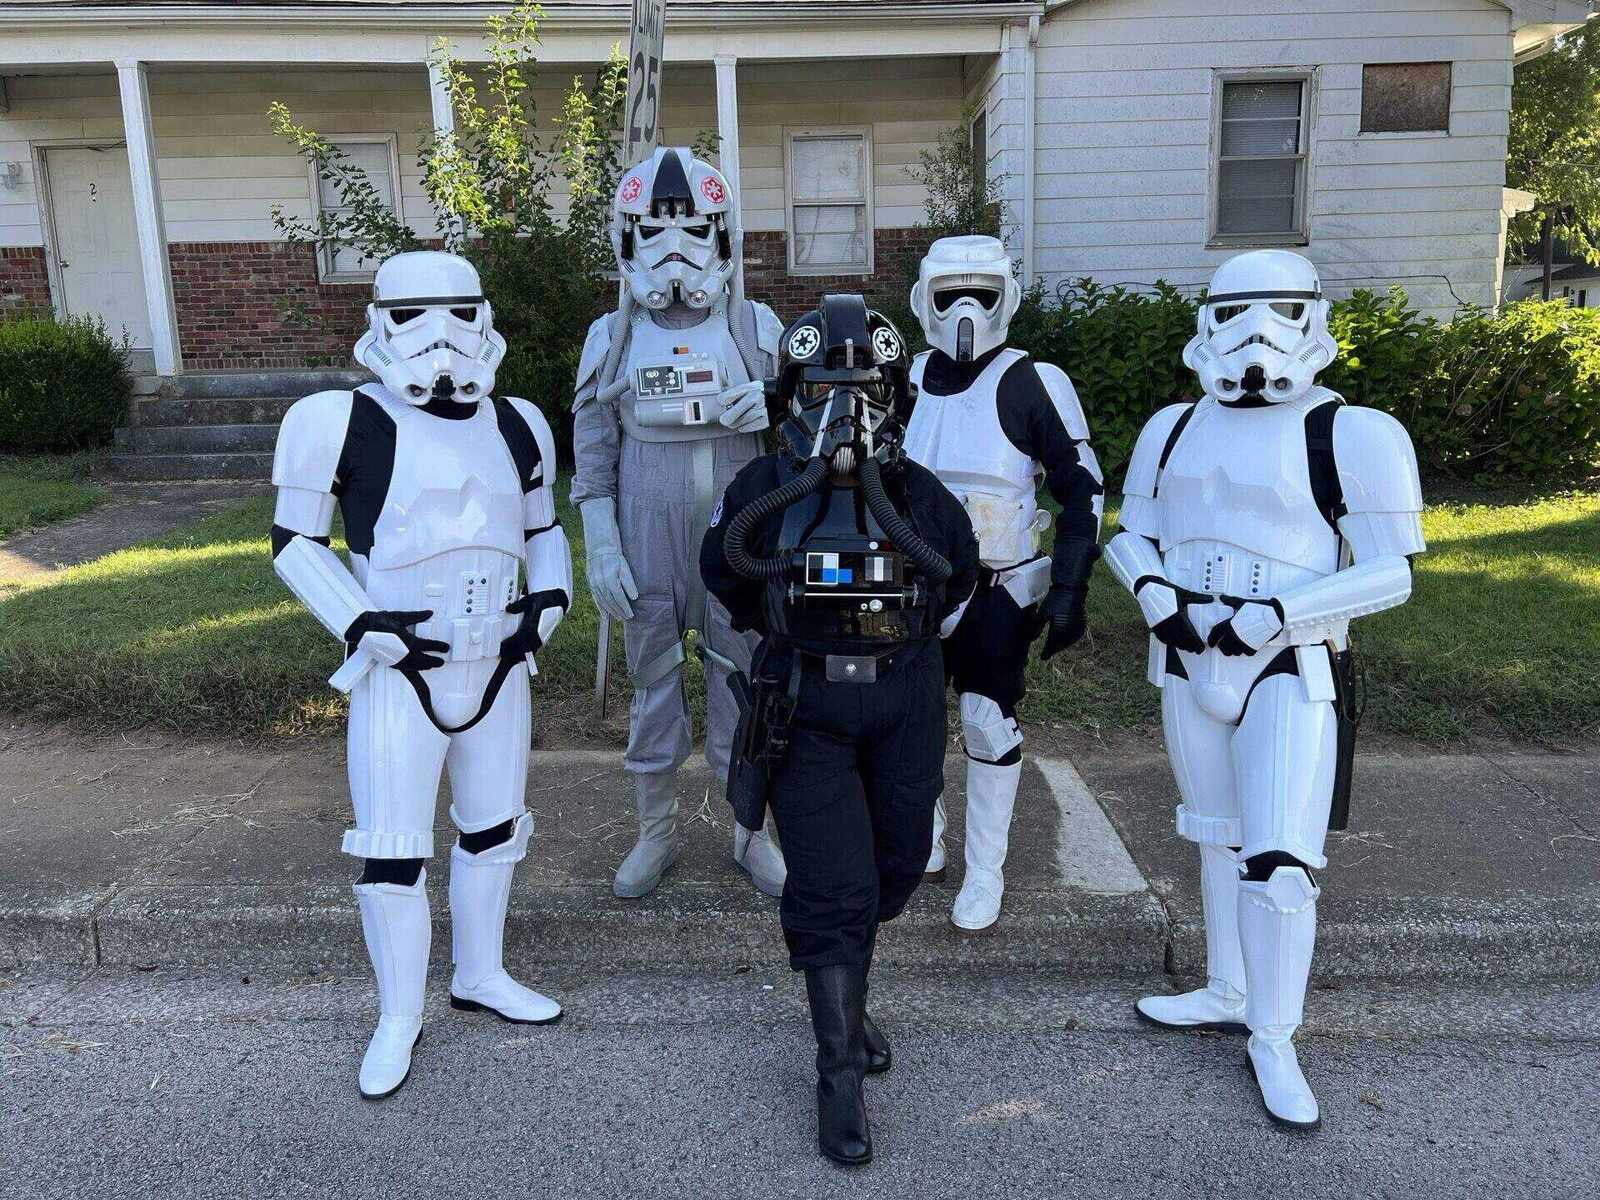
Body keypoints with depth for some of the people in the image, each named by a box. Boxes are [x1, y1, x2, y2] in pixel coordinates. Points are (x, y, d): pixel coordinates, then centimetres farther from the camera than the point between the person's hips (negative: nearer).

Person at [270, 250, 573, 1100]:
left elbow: (542, 529, 19)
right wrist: (363, 626, -14)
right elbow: (293, 539, -3)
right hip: (400, 676, -5)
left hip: (499, 669, 5)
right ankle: (399, 1016, 21)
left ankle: (480, 976, 37)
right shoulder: (346, 422, -9)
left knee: (492, 829, 17)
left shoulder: (515, 426, 7)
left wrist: (551, 597, 1)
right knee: (393, 851, 1)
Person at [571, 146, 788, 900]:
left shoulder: (756, 328, 1)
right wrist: (600, 549, -4)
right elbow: (593, 458, 3)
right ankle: (656, 834, 27)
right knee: (653, 692, 11)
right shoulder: (611, 339, 2)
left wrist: (773, 412, -17)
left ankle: (752, 833, 25)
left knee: (743, 690, 8)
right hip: (648, 546, 0)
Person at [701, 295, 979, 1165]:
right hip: (805, 709, -2)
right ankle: (840, 1076, 9)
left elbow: (959, 576, 14)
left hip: (904, 703, 3)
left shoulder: (920, 497, -7)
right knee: (833, 887, -6)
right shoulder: (760, 494, -10)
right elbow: (723, 577, 11)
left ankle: (845, 997, 43)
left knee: (895, 864, 15)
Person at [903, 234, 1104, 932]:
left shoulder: (1032, 385, -8)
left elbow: (1082, 489, -6)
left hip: (999, 588, -4)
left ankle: (984, 875, 14)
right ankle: (922, 841, 31)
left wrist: (1070, 590, -12)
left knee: (988, 723, -2)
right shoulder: (908, 382, 5)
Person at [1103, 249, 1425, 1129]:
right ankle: (1227, 995, 34)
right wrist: (1150, 588, -7)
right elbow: (1132, 534, 15)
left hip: (1292, 673, -5)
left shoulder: (1351, 434, -10)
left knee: (1279, 860, -6)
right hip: (1189, 663, 5)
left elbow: (1389, 572, -10)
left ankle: (1273, 1041, 12)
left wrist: (1278, 614, -21)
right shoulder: (1174, 429, 7)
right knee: (1218, 840, 17)